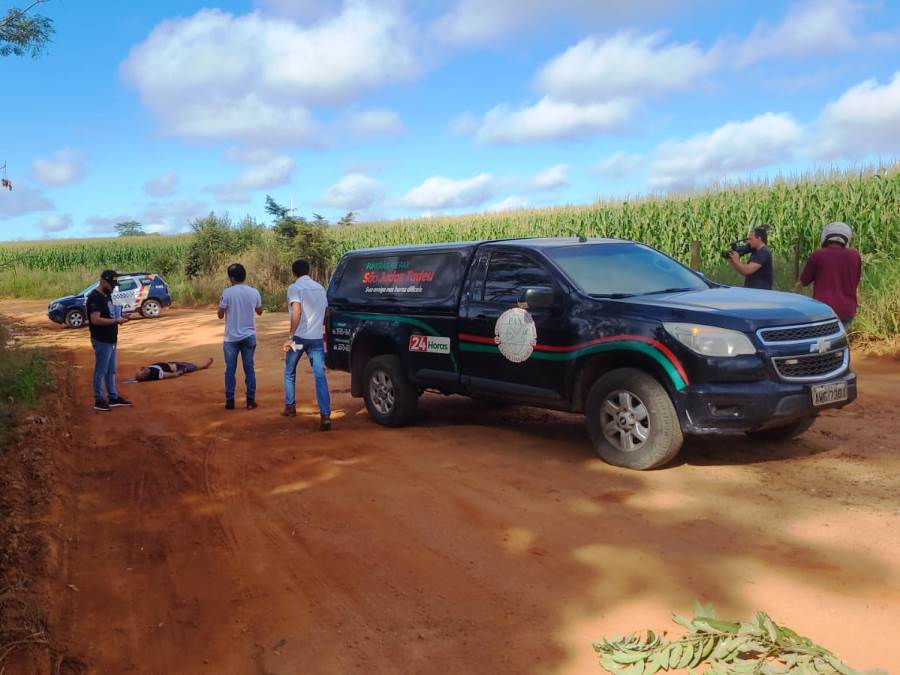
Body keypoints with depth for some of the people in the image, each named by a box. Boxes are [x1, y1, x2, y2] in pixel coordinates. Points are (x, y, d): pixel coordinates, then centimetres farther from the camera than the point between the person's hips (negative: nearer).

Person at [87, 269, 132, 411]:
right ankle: (99, 400, 8)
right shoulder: (94, 297, -18)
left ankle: (113, 397, 24)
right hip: (102, 341, -10)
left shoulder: (107, 295, 13)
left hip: (111, 340, 10)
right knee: (101, 371, -1)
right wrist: (116, 321, -21)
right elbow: (96, 319, -25)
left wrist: (119, 317, 3)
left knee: (111, 371, 16)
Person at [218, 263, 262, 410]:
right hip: (249, 336, 2)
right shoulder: (254, 292, -1)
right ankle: (250, 401, 8)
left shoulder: (227, 293, -11)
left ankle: (230, 401, 9)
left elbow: (220, 315, -3)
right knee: (249, 369, 8)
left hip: (231, 337, -2)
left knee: (230, 370, 7)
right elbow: (259, 311, 14)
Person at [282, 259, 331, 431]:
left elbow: (297, 313, -19)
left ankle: (290, 406, 29)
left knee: (289, 372, 20)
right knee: (320, 376, -5)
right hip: (316, 338, 4)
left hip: (299, 337, -4)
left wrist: (291, 337, -19)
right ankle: (325, 416, -17)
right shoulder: (320, 288, 14)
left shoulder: (294, 288, -6)